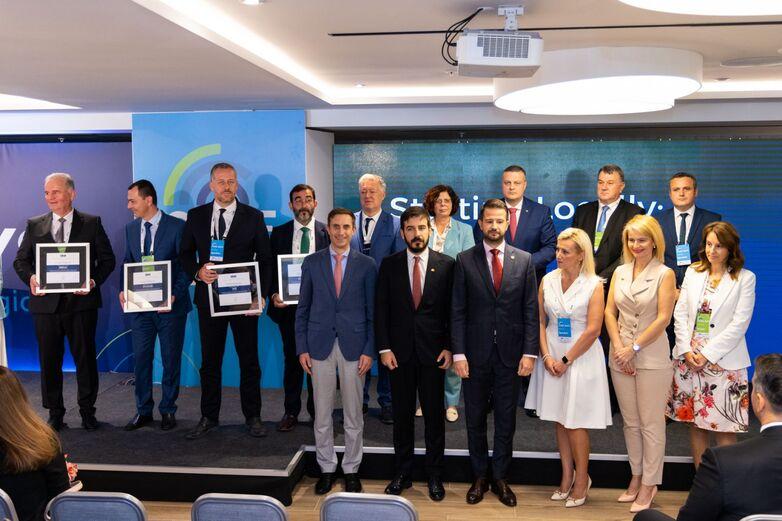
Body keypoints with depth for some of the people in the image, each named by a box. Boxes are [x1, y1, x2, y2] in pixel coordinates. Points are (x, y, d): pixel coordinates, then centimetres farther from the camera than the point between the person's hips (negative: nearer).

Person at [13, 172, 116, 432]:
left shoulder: (92, 223, 3)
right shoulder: (34, 225, 9)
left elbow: (107, 259, 2)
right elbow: (20, 260, 10)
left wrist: (94, 280, -15)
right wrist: (30, 278, -11)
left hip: (81, 301, -2)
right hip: (45, 302, 2)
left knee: (85, 357, 6)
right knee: (49, 360, 8)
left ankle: (87, 410, 20)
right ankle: (55, 413, 21)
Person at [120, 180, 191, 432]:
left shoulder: (177, 227, -8)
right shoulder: (131, 228, 8)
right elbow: (128, 262, 15)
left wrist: (175, 295, -18)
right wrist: (124, 290, -2)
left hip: (170, 305, -4)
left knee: (171, 359, 6)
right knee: (141, 358, 7)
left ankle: (168, 410, 19)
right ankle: (143, 411, 19)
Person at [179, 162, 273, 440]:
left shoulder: (253, 217, 1)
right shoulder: (196, 216, 6)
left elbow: (265, 259, 0)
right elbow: (185, 253, 11)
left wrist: (260, 295, -10)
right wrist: (197, 271, -10)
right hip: (208, 299, 2)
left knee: (249, 360, 5)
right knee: (210, 361, 10)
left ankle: (252, 416, 17)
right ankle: (209, 417, 21)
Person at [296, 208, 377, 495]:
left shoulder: (366, 264, 1)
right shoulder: (312, 263, 4)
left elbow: (372, 311, 1)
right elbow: (303, 308, 6)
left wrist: (369, 351, -5)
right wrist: (302, 348, 1)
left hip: (353, 347, -1)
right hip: (320, 346, 1)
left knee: (353, 414, 7)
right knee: (322, 414, 7)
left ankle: (351, 469, 21)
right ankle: (326, 468, 22)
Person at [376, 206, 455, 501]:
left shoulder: (446, 265, 0)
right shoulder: (389, 265, 3)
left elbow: (452, 310, 1)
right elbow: (381, 309, 2)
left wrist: (449, 347, -5)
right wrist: (384, 348, -5)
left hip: (433, 353, -1)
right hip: (399, 352, 1)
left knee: (434, 415, 7)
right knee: (402, 415, 10)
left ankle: (434, 475, 20)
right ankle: (402, 473, 23)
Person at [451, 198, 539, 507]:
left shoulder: (524, 260, 2)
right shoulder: (465, 261, 0)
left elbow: (531, 310, 1)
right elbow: (458, 311, -2)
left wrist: (530, 352, -6)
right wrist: (459, 353, -8)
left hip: (510, 354, 1)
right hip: (476, 354, 0)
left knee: (506, 420, 10)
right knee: (475, 419, 10)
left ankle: (500, 478, 24)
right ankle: (480, 477, 26)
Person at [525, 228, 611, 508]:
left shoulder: (593, 284, -8)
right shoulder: (548, 280, 3)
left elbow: (593, 329, -12)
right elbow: (540, 321, 4)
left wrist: (566, 360, -12)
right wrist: (546, 356, -7)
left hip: (581, 357, -4)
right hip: (552, 357, 4)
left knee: (575, 422, 0)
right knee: (559, 419, 10)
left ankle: (582, 479, 17)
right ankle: (567, 475, 23)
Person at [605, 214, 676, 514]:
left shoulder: (664, 274, -5)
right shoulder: (620, 272, 9)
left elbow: (663, 319, -11)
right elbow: (610, 312, 6)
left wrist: (633, 348, -12)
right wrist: (619, 347, -6)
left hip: (652, 357, -4)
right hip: (621, 356, 5)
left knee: (651, 424, 3)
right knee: (630, 422, 13)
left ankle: (649, 483, 14)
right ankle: (636, 476, 25)